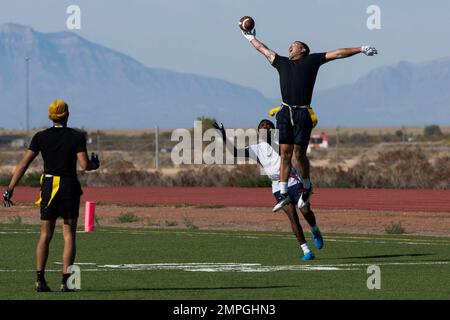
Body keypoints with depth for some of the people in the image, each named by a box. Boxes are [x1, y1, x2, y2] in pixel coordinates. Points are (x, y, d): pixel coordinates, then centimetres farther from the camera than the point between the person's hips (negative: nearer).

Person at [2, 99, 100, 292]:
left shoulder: (41, 137, 0)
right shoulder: (77, 137, -5)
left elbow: (24, 163, -3)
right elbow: (84, 165, -12)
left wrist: (10, 189, -2)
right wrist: (95, 164, 12)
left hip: (48, 186, 2)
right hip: (70, 187, -2)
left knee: (45, 236, 9)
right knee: (69, 236, 4)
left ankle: (40, 280, -1)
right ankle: (65, 281, -4)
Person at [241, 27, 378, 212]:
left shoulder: (312, 61, 9)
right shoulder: (282, 63, 21)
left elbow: (337, 54, 7)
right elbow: (263, 49, 36)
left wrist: (361, 49, 3)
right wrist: (251, 38, 47)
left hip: (303, 114, -4)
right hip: (285, 113, 4)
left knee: (299, 154, -3)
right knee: (285, 154, 3)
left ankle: (307, 187, 19)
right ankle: (283, 194, 6)